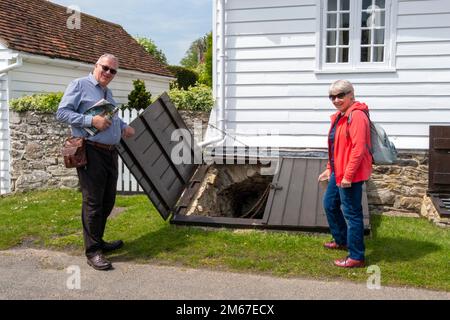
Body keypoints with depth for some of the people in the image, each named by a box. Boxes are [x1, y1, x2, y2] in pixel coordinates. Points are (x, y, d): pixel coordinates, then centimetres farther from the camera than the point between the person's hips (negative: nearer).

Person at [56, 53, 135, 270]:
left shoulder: (107, 92, 22)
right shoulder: (79, 85, -3)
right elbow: (62, 113, -11)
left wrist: (124, 127, 13)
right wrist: (91, 120, -20)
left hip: (110, 153, 8)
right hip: (91, 152, -8)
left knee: (107, 201, 14)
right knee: (93, 202, -5)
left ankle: (98, 241, 29)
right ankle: (93, 252, 5)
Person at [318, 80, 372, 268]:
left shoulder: (356, 116, -18)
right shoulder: (339, 117, 13)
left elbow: (359, 149, -23)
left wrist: (348, 175, -23)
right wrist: (330, 168, 23)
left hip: (350, 175, -10)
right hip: (338, 172, 10)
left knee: (352, 214, -3)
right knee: (330, 205, 22)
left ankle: (356, 257, 8)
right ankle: (341, 240, 41)